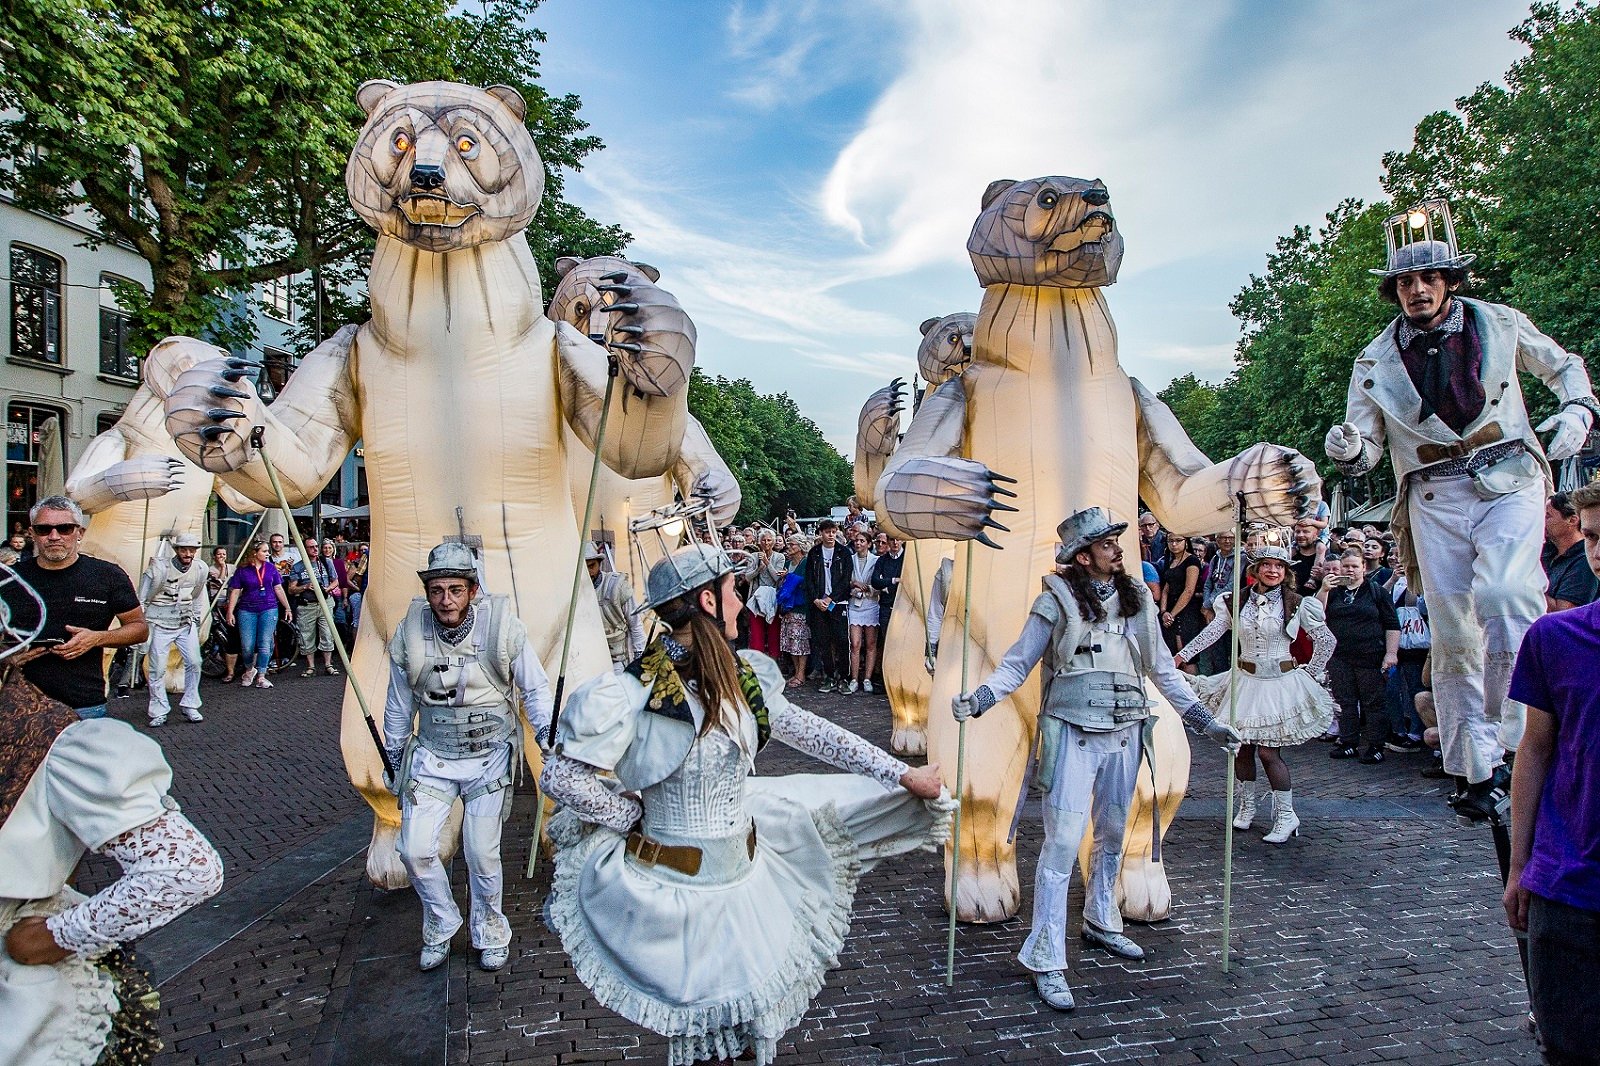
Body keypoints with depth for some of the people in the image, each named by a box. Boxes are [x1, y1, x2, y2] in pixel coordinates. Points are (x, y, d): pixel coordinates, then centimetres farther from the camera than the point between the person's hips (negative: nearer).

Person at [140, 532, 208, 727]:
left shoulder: (200, 570, 1)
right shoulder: (159, 568, -12)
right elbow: (142, 599, -5)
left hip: (186, 623, 4)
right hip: (160, 623, -3)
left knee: (194, 663, -5)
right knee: (158, 669, -3)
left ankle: (190, 707, 8)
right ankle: (159, 713, 7)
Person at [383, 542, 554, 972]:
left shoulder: (502, 626, -15)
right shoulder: (409, 634, -8)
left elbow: (535, 688, -4)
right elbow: (400, 706, 8)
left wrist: (550, 739, -13)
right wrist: (395, 760, 15)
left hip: (490, 756, -2)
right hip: (432, 757, 2)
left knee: (482, 854, 1)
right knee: (415, 850, -2)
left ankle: (491, 932, 28)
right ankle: (441, 926, 25)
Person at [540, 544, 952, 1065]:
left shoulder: (743, 676, -1)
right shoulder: (633, 695, -22)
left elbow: (809, 733, 4)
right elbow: (561, 775, -18)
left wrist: (903, 774, 3)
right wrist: (634, 817, -12)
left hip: (744, 871, 6)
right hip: (676, 886, -6)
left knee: (756, 1014, 19)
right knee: (697, 1022, 10)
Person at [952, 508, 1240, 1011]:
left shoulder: (1137, 598, 8)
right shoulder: (1058, 598, -6)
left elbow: (1163, 670, 16)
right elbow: (1017, 664, -5)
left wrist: (1206, 721, 14)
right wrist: (977, 699, -21)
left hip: (1125, 733, 5)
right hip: (1073, 733, -5)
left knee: (1112, 834, 18)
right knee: (1063, 841, -8)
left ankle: (1101, 922, 40)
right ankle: (1047, 960, 0)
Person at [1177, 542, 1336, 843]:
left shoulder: (1297, 605, -5)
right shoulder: (1237, 601, 2)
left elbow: (1326, 641, 2)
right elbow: (1212, 632, -5)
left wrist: (1310, 674, 2)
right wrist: (1183, 654, -14)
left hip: (1280, 683, -3)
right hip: (1245, 680, 3)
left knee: (1268, 750, -7)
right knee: (1241, 746, 5)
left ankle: (1286, 816, 7)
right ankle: (1246, 807, 23)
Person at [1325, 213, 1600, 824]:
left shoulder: (1500, 325, 6)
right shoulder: (1377, 361, 5)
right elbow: (1365, 448, 4)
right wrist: (1347, 449, -19)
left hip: (1508, 482, -1)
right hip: (1435, 499, 1)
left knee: (1502, 594, -27)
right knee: (1453, 637, 0)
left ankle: (1523, 741, -13)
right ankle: (1479, 772, 11)